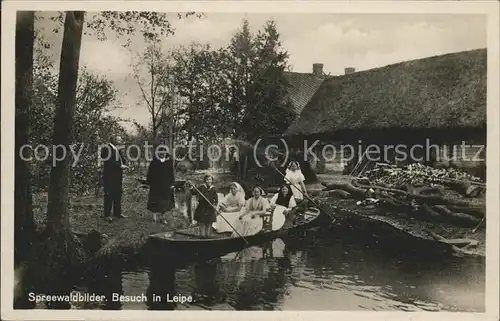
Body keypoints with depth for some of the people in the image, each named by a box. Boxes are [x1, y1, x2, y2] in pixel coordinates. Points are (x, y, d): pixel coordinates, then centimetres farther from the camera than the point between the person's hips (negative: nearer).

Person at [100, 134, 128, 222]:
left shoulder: (118, 149, 13)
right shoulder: (107, 148, -12)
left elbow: (122, 160, 13)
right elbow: (109, 161, -20)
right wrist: (120, 166, -19)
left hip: (118, 175, 8)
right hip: (109, 176, -8)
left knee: (118, 194, 12)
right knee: (109, 195, -1)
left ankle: (117, 212, 23)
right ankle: (107, 215, 7)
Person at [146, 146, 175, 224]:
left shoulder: (169, 162, 2)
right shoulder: (154, 162, -2)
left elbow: (171, 174, 7)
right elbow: (150, 174, 2)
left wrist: (172, 183, 5)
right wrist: (149, 183, -2)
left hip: (166, 185, 1)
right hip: (155, 185, -1)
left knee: (165, 202, 5)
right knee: (155, 200, 3)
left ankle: (163, 216, 16)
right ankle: (154, 215, 17)